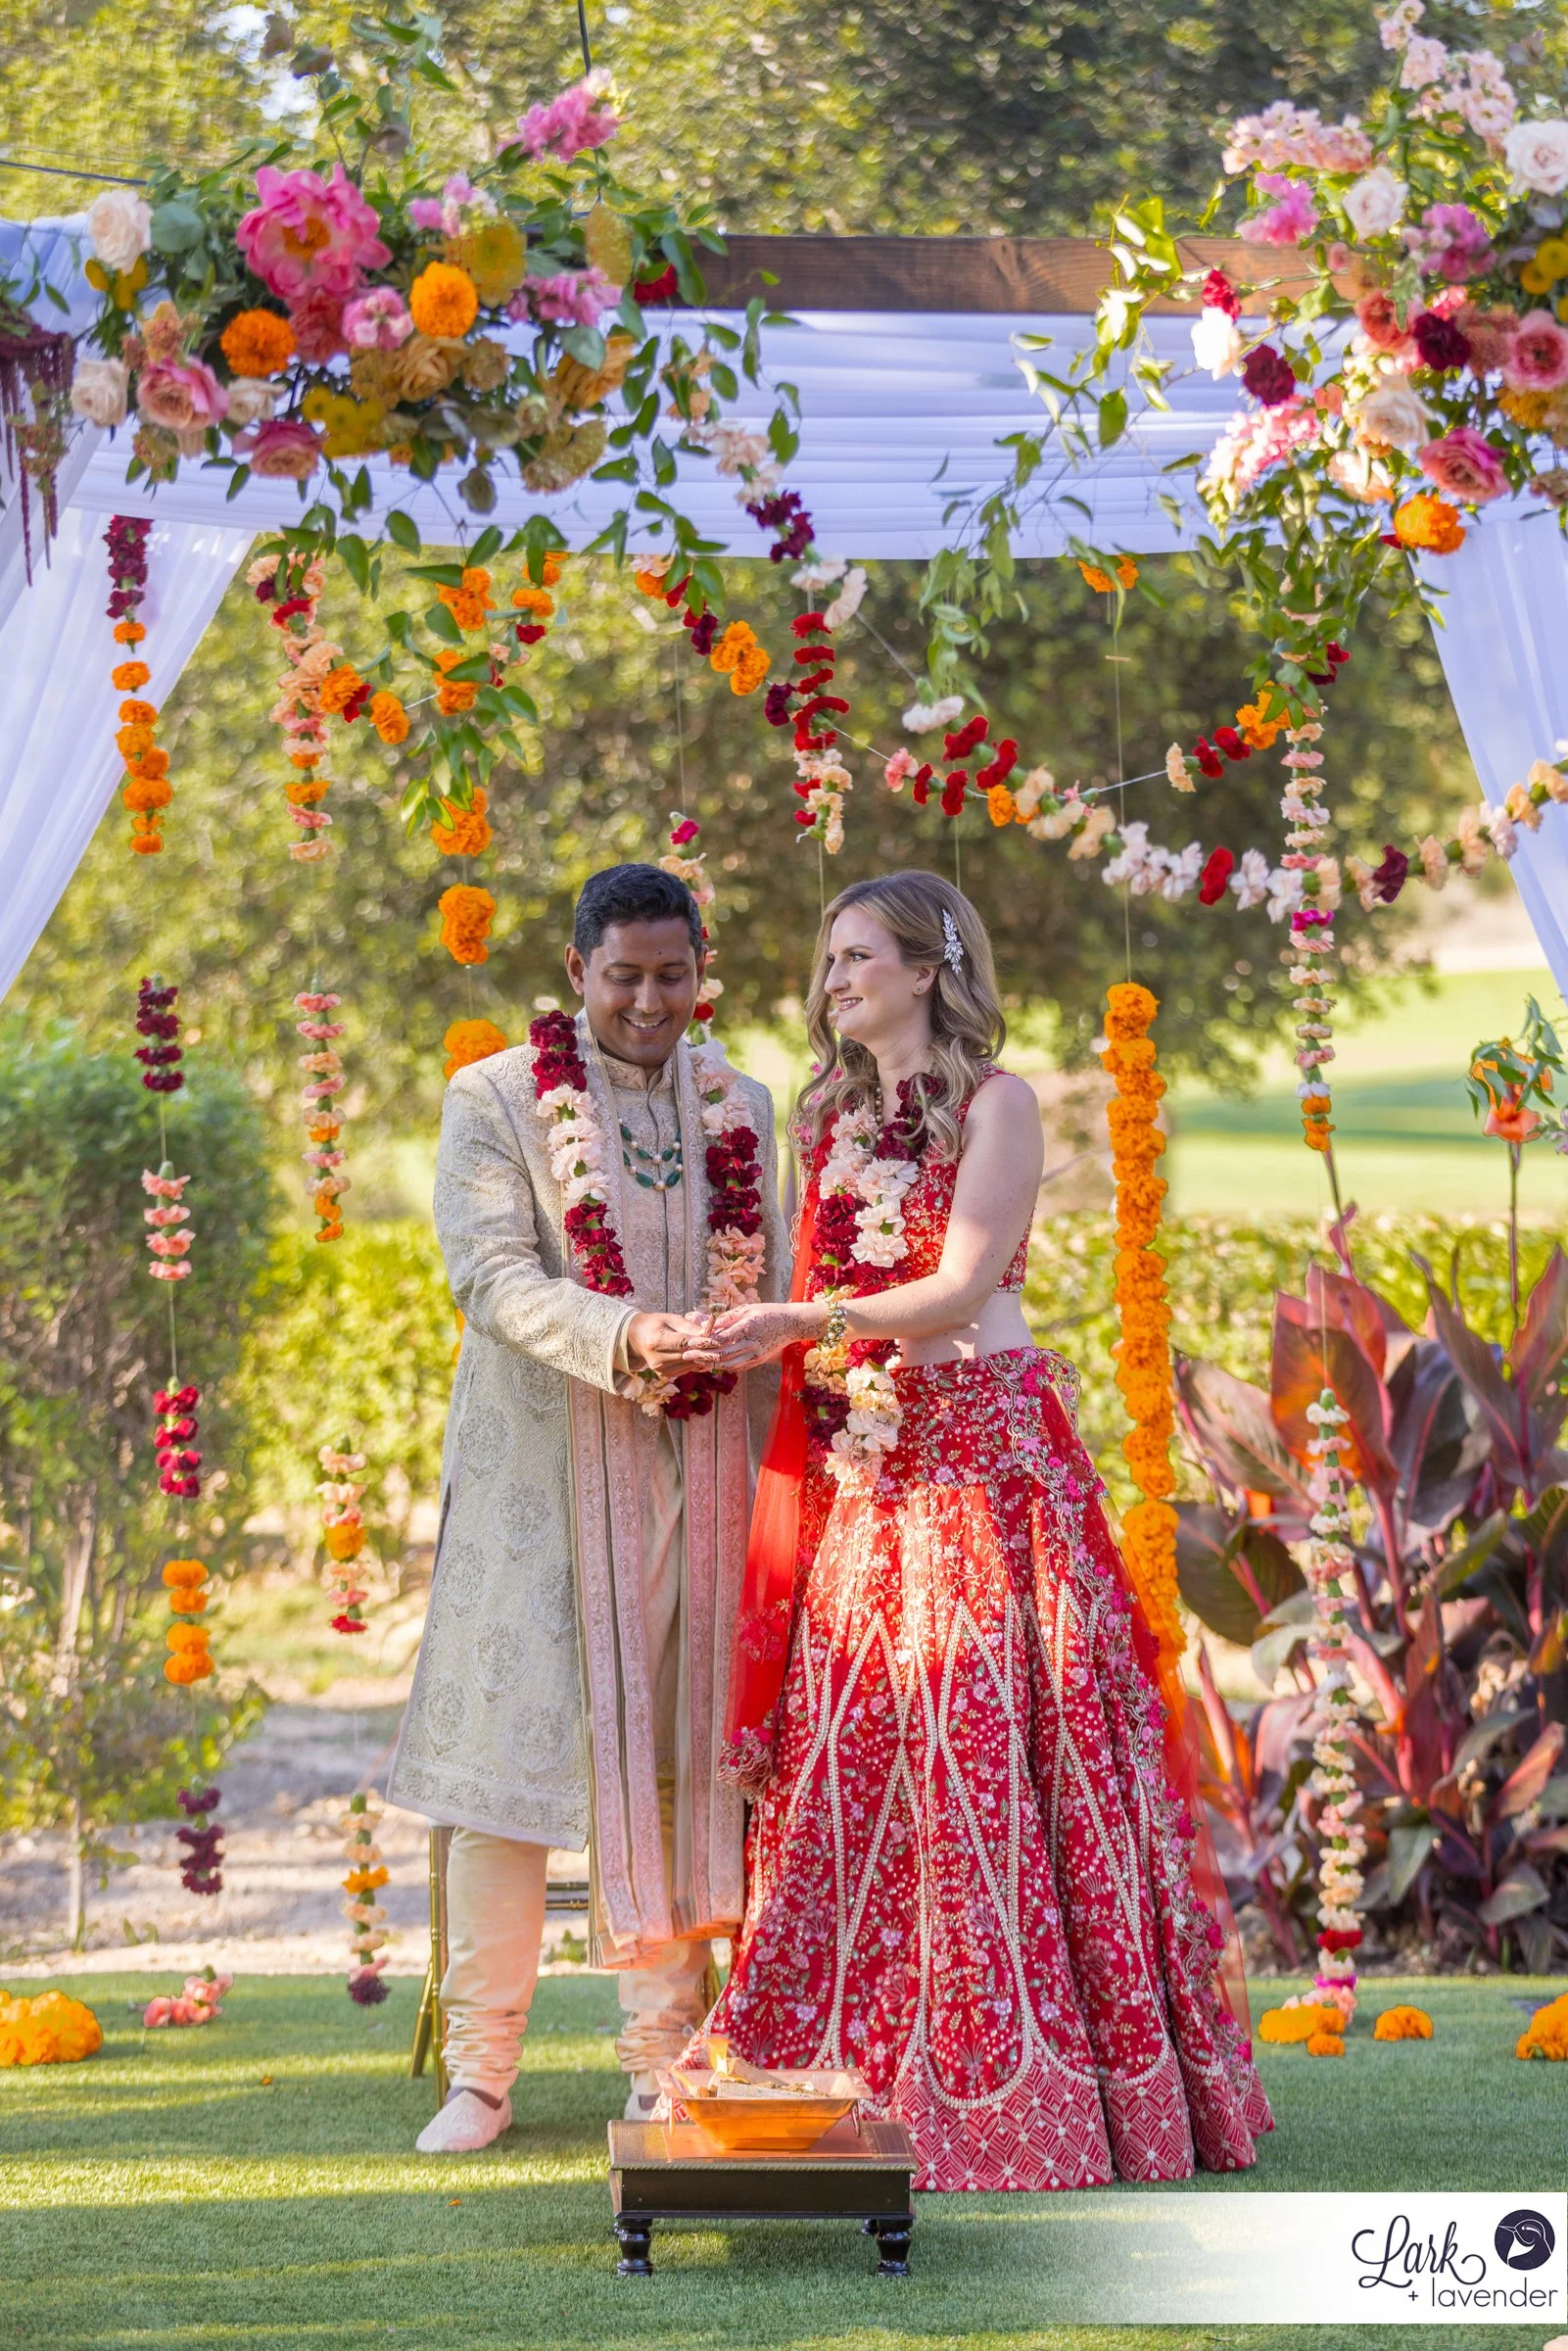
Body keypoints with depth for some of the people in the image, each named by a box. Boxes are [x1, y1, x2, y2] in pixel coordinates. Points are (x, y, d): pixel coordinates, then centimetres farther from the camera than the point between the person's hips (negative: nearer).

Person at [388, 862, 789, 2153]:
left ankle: (665, 2056, 12)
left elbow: (776, 1287, 13)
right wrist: (623, 1341, -26)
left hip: (695, 1474, 3)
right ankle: (480, 2071, 2)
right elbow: (494, 1276, -10)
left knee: (674, 1754, 4)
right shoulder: (494, 1100, 0)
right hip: (539, 1473, -3)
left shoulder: (740, 1107, 13)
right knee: (514, 1753, -4)